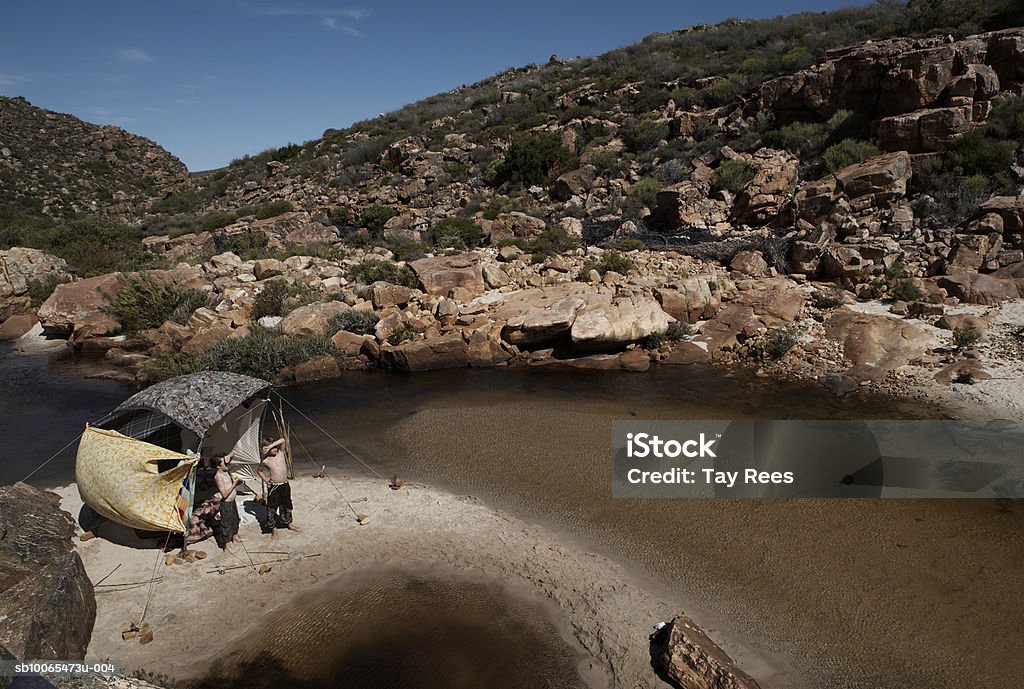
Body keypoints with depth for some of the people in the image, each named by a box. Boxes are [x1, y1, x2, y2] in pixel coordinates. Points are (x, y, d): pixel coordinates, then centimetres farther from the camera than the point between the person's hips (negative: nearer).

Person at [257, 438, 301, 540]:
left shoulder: (281, 453, -3)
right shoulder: (265, 461, -9)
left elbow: (282, 440, -18)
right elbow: (259, 471, 9)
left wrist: (270, 446, -21)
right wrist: (265, 480, 0)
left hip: (285, 485, 3)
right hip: (273, 486, -3)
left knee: (286, 505, 18)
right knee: (272, 507, 4)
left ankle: (289, 524, 35)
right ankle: (273, 529, 18)